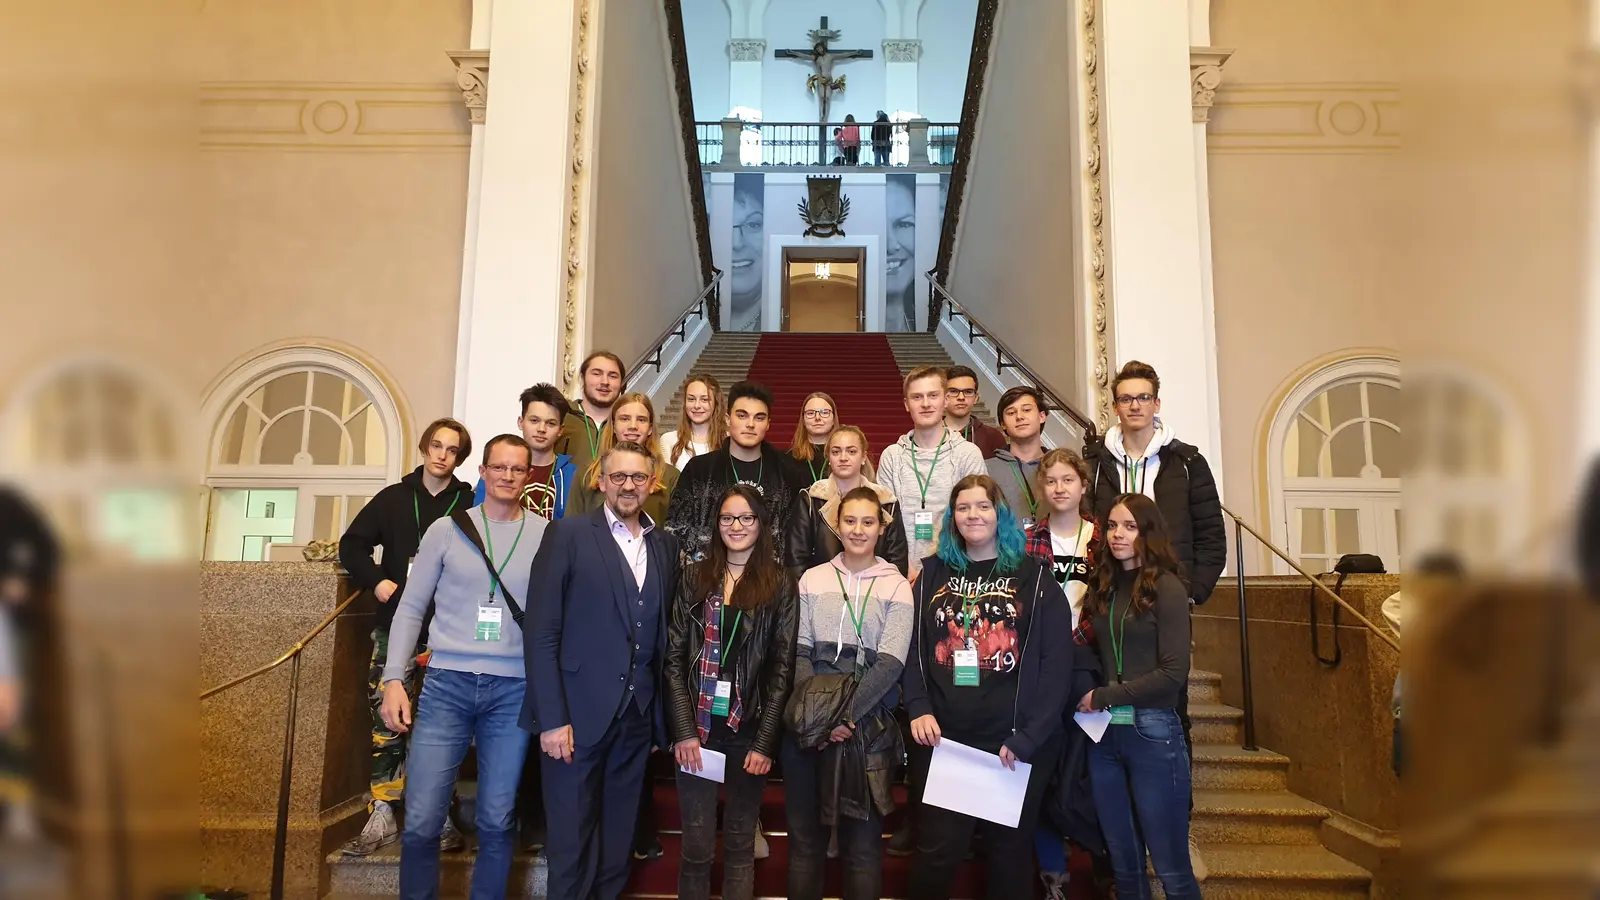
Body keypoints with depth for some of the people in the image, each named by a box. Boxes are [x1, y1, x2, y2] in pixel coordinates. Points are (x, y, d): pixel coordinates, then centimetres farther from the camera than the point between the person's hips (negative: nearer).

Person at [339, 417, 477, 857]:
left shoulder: (472, 505, 1)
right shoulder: (394, 498, 9)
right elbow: (352, 544, 11)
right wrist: (376, 580, -3)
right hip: (396, 626, 2)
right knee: (387, 720, 2)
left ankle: (440, 817, 13)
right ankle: (382, 817, 11)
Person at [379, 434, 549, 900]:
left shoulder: (547, 535, 3)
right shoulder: (447, 528, 5)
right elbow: (411, 608, 7)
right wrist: (394, 678, -1)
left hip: (514, 690, 0)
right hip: (447, 684, 0)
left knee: (497, 822, 7)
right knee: (421, 821, -1)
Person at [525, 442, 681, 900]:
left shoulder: (665, 545, 9)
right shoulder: (568, 534, -4)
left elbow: (663, 634, 8)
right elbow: (542, 633, -9)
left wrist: (662, 713, 2)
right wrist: (552, 717, -15)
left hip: (637, 716, 4)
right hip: (578, 713, -4)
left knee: (618, 840, 14)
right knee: (571, 842, 6)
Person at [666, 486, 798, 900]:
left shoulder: (780, 585, 1)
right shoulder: (695, 577, 5)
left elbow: (783, 668, -1)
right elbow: (675, 657, 1)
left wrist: (765, 742, -8)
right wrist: (684, 730, -8)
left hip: (750, 729, -1)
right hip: (698, 725, 1)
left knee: (740, 843, 10)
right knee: (697, 845, 5)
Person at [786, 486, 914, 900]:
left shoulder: (896, 587, 1)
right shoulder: (812, 579, 6)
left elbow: (890, 663, -7)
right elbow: (798, 652, 2)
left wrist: (845, 715, -15)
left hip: (868, 726, -2)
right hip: (809, 723, 2)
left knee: (862, 836, 4)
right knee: (804, 830, 10)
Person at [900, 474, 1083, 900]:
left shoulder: (1033, 576, 0)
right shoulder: (934, 573, 8)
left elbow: (1057, 660, -7)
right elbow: (913, 646, 5)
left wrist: (1027, 736, -13)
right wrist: (918, 709, -10)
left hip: (1015, 741, -1)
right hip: (944, 737, 1)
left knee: (1010, 848, 13)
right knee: (937, 850, 4)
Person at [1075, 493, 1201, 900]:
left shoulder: (1166, 587, -7)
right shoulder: (1103, 586, 9)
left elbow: (1173, 672, -13)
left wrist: (1104, 698, -10)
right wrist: (1088, 697, -3)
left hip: (1152, 732, -5)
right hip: (1104, 734, 6)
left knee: (1170, 867, 2)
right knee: (1123, 862, 14)